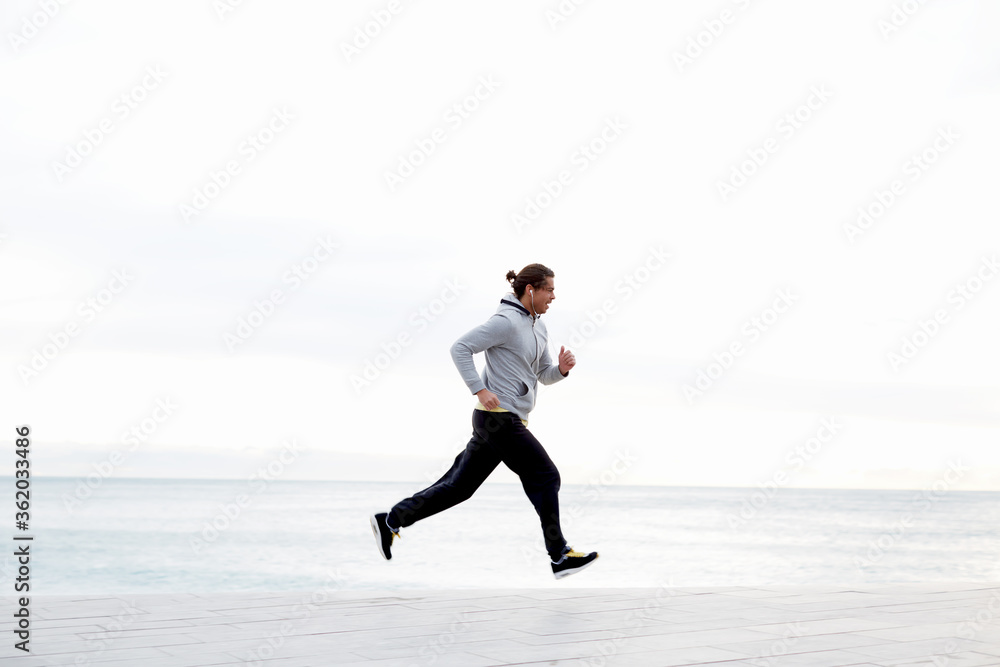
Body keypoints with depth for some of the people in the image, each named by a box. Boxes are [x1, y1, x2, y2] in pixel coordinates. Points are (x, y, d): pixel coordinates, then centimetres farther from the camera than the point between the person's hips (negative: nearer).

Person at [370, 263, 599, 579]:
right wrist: (480, 390, -22)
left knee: (459, 485, 10)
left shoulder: (538, 326, 16)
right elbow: (460, 348, -17)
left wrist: (562, 368, -2)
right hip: (498, 418, -9)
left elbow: (544, 375, 20)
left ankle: (391, 520, 16)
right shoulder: (506, 321, -14)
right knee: (545, 477, -3)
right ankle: (560, 556, 6)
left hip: (508, 420, 9)